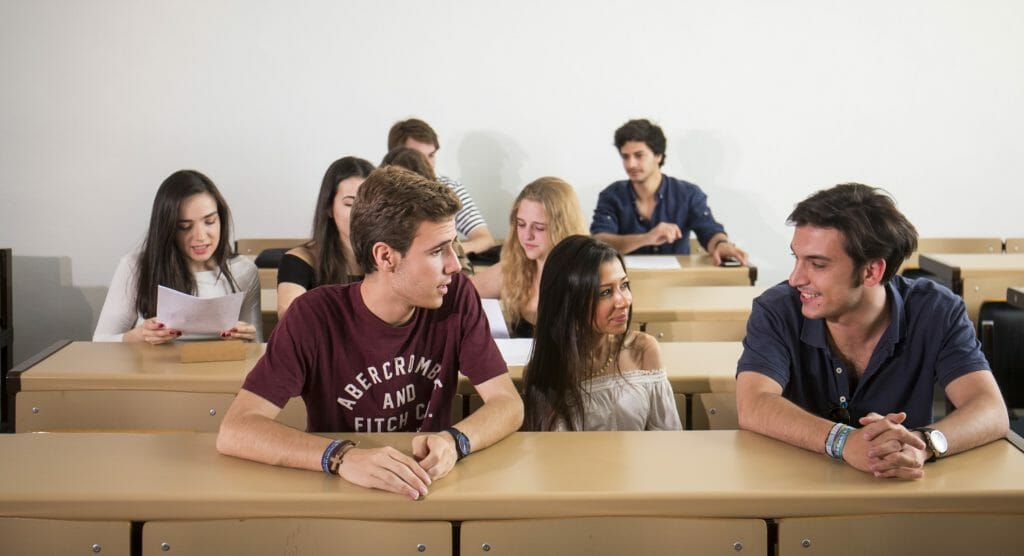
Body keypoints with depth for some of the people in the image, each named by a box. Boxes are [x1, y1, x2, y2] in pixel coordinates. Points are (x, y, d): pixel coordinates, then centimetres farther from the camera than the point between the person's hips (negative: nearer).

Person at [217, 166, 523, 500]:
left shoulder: (456, 297, -6)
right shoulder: (316, 316, -15)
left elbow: (509, 404, -7)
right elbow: (235, 431, -23)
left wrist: (453, 441, -29)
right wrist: (343, 457, -38)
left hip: (431, 491, 2)